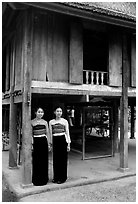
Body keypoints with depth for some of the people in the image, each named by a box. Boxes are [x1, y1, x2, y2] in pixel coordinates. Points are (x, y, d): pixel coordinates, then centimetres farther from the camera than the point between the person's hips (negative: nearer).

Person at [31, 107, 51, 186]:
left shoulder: (45, 122, 8)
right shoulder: (32, 122, 0)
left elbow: (47, 133, 10)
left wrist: (49, 144, 7)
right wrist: (31, 144, -8)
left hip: (44, 141, 3)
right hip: (36, 142, -3)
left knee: (44, 160, 7)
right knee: (36, 161, 1)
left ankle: (44, 178, 22)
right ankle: (36, 179, 15)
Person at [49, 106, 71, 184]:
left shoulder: (65, 121, 3)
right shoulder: (51, 122, 7)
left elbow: (67, 133, 3)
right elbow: (50, 134, 10)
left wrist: (68, 144, -2)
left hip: (63, 140, -2)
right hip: (55, 141, 2)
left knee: (63, 159, 3)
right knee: (55, 159, 7)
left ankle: (62, 178, 15)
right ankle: (56, 177, 22)